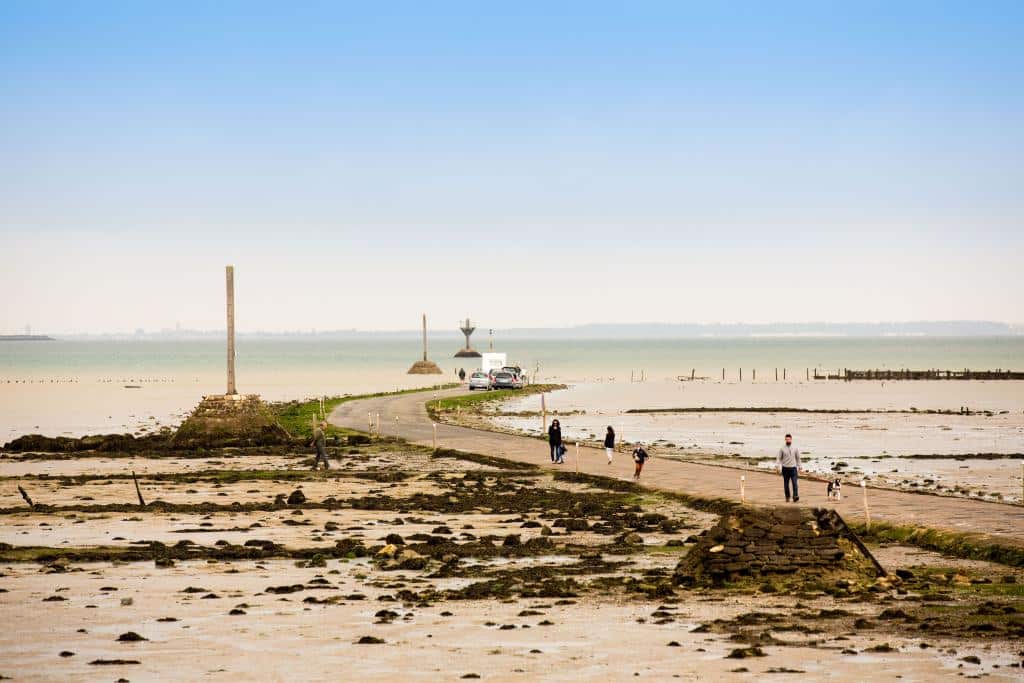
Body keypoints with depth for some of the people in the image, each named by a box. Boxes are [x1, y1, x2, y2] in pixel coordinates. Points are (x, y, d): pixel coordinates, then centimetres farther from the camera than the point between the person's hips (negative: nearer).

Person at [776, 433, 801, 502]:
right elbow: (779, 458, 3)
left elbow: (798, 458, 14)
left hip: (793, 468, 0)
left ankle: (795, 496, -23)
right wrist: (777, 466, -11)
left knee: (794, 483, -14)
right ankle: (787, 497, 19)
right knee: (786, 484, 6)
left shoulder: (795, 448, 6)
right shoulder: (782, 449, 2)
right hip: (785, 468, 0)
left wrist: (799, 467, 16)